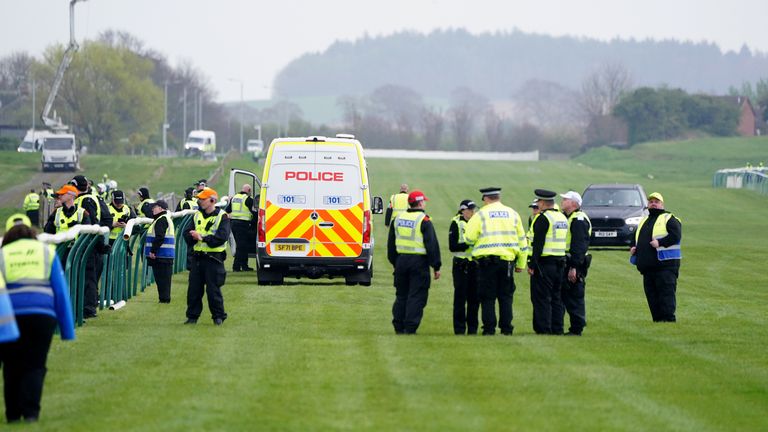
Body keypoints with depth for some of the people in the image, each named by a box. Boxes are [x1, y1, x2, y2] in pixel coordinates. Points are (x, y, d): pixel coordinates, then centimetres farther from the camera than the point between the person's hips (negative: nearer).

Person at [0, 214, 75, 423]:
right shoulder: (47, 252, 12)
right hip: (42, 316, 0)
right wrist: (67, 329, 13)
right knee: (35, 366, 4)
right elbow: (61, 291, 11)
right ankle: (30, 412, -9)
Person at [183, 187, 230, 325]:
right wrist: (194, 236, -15)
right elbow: (187, 233, 7)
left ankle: (218, 316, 9)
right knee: (194, 289, 6)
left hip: (213, 258, -5)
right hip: (197, 258, 6)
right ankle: (192, 316, 14)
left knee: (213, 290, -3)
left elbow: (222, 237, -17)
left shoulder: (222, 217, -5)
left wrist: (203, 238, -18)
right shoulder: (197, 216, 14)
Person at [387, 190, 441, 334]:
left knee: (401, 295, 15)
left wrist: (394, 262, 25)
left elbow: (391, 243, 18)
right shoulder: (424, 221, -10)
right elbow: (432, 245, -11)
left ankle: (399, 327, 16)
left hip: (401, 261, 6)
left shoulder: (398, 219, 10)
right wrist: (436, 267, -6)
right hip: (419, 262, -6)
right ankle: (410, 329, -8)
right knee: (416, 297, -3)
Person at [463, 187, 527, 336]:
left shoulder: (481, 215, -2)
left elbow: (469, 238, -6)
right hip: (507, 261, 3)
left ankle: (489, 328, 0)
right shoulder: (512, 214, 10)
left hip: (487, 260, -3)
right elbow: (522, 240, 13)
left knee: (487, 297, 3)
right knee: (506, 296, 10)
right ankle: (506, 328, 7)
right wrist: (521, 264, 18)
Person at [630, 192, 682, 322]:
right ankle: (657, 320, 12)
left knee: (666, 292, -12)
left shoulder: (669, 219, 1)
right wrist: (633, 248, 14)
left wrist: (660, 243, -22)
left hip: (666, 265, -8)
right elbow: (636, 239, 35)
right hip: (648, 267, 8)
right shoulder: (643, 221, 25)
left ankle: (669, 319, -14)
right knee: (651, 294, 7)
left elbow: (676, 236, -13)